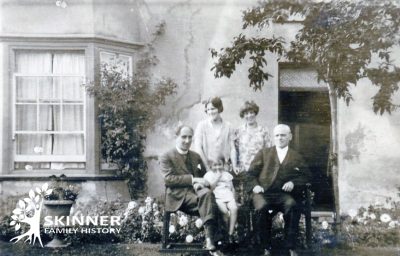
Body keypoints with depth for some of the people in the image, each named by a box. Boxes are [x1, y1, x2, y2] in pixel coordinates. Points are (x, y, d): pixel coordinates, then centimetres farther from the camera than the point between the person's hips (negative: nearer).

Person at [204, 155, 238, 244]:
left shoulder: (226, 174, 22)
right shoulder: (209, 175, 10)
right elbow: (210, 187, -6)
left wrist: (234, 199, 11)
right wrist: (217, 177, -5)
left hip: (229, 196, 3)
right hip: (217, 197, -3)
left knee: (234, 208, -28)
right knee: (224, 211, -32)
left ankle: (231, 233, -26)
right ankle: (226, 232, -14)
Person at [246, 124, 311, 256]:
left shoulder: (296, 157, 23)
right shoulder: (263, 153, 21)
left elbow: (305, 175, 15)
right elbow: (251, 172, 14)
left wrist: (293, 182, -4)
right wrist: (254, 185, -5)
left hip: (283, 194, 0)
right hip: (263, 192, 0)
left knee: (293, 206, -34)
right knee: (261, 208, -35)